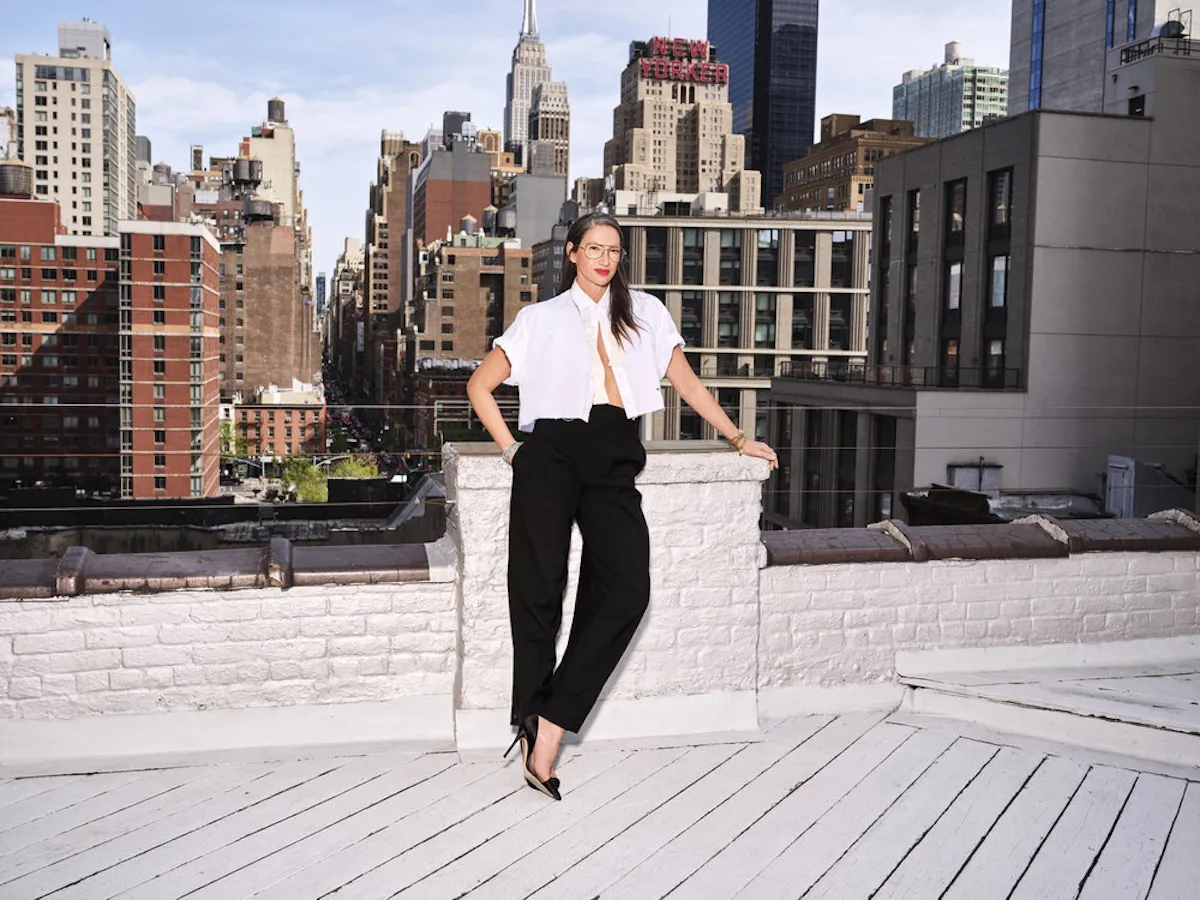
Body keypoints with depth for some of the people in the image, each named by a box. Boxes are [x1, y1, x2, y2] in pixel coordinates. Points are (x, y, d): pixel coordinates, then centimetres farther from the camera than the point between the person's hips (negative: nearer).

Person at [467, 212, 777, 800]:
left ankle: (548, 727, -15)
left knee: (627, 588, -18)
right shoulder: (543, 319, 16)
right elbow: (480, 386, 17)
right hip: (554, 452, -1)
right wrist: (511, 448, 6)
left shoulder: (645, 313, 22)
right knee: (539, 588, -9)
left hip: (615, 461, 1)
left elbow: (687, 384, 23)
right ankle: (532, 720, -2)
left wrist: (738, 439, 19)